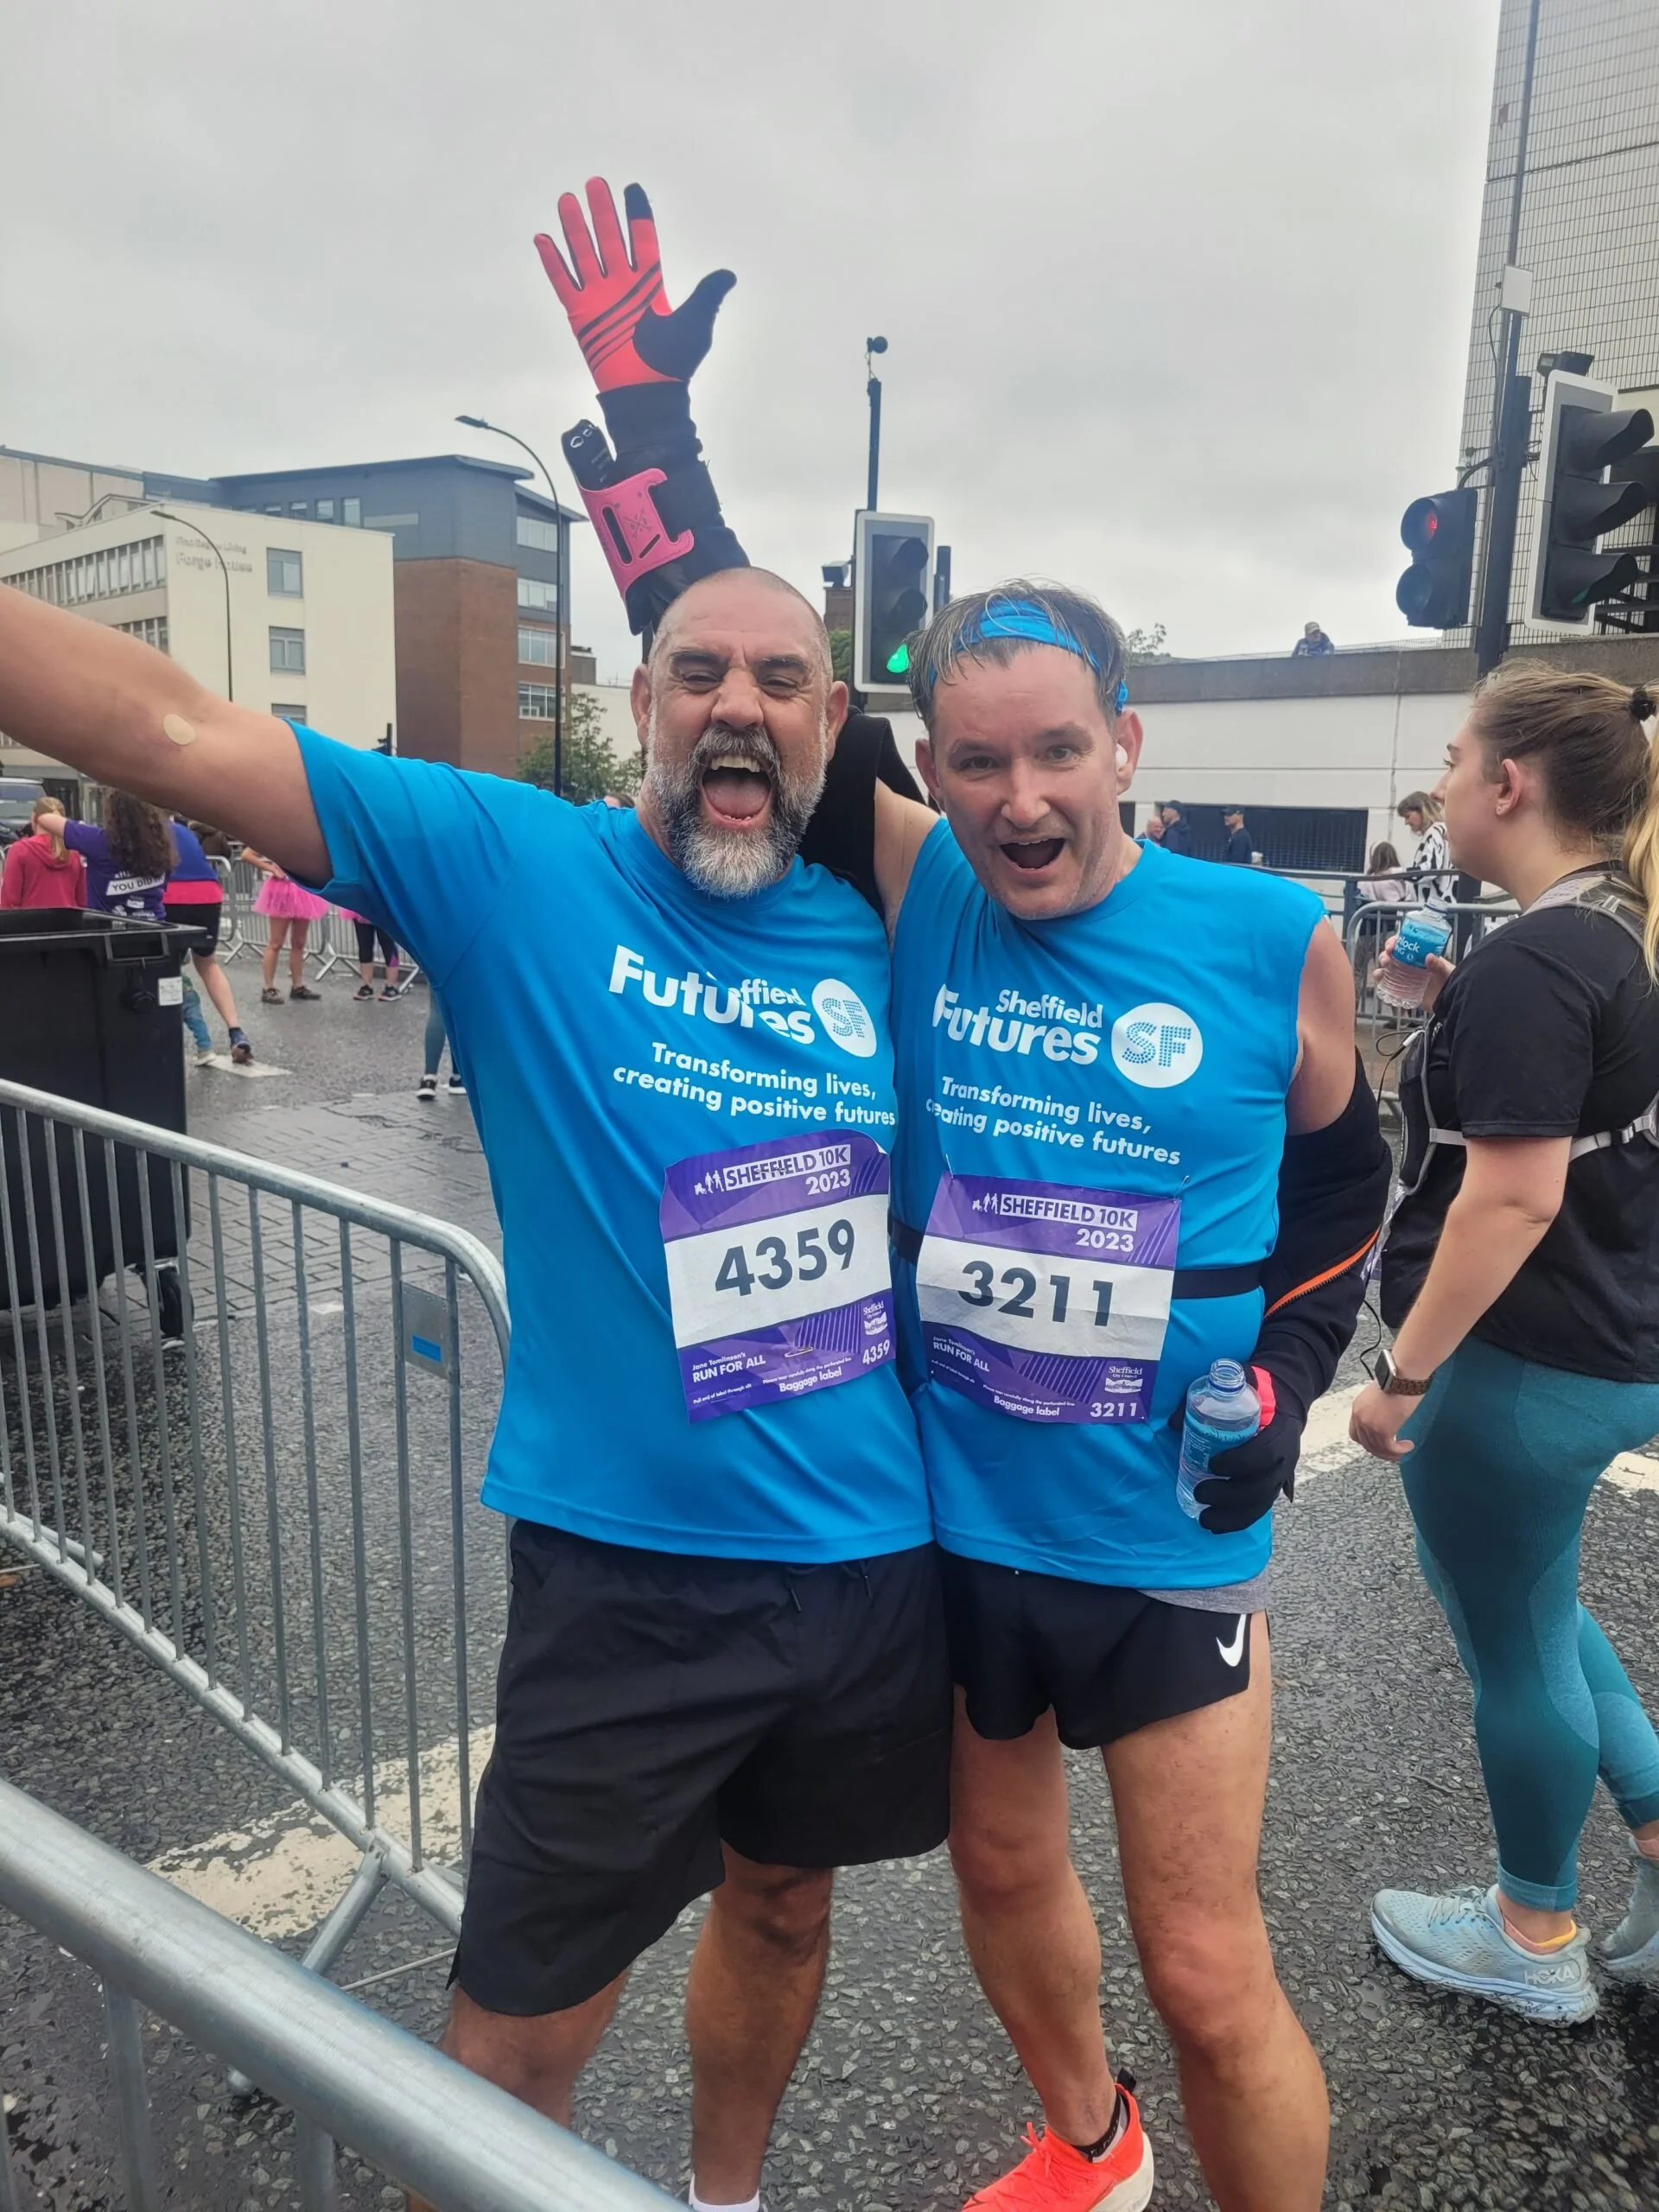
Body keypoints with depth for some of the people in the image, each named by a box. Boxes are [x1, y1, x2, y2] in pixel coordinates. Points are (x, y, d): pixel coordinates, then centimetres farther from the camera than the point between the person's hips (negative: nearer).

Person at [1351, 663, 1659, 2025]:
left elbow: (1513, 1199, -25)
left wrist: (1403, 1375, -20)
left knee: (1514, 1642, 11)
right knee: (1530, 1608, 28)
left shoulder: (1529, 966, -23)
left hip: (1524, 1367, -9)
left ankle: (1535, 1940, 33)